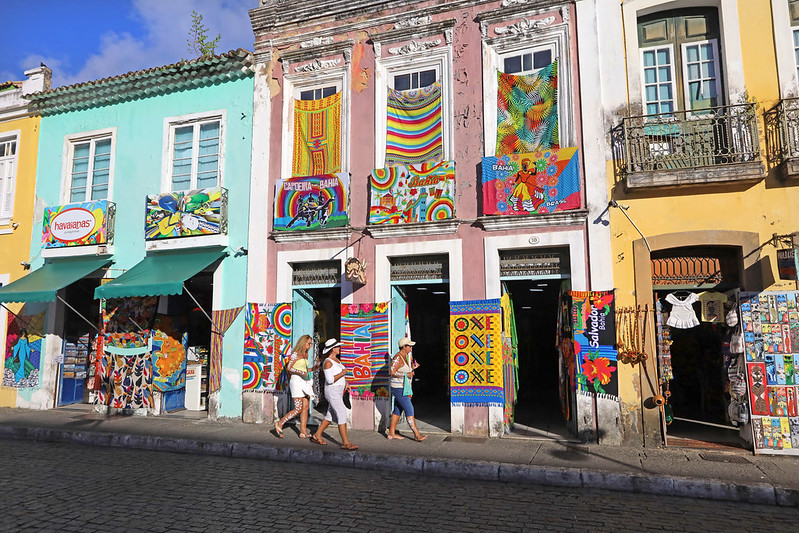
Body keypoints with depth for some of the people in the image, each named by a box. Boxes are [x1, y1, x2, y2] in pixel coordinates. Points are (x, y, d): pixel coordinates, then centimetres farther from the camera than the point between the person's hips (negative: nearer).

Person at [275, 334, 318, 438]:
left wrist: (314, 367, 7)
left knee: (305, 408, 3)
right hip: (296, 381, -8)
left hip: (305, 382, 8)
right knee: (298, 409, -9)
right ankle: (279, 424, 6)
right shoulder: (296, 354, -8)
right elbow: (289, 368, -13)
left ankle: (303, 432, 7)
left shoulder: (306, 354, 15)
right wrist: (302, 373, -19)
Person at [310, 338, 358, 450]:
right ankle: (345, 443, -9)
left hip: (338, 391, 10)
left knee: (331, 415, 15)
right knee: (342, 415, -12)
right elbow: (330, 380, -23)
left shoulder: (336, 359, 11)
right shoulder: (328, 362, -18)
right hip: (332, 391, -10)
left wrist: (345, 383, 11)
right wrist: (343, 373, -18)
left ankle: (317, 436, 27)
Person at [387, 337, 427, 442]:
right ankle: (416, 435, -8)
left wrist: (413, 367, 4)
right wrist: (406, 375, -22)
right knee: (409, 409, -10)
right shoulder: (397, 357, -17)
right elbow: (392, 372, -25)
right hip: (398, 387, -10)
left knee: (398, 409, 13)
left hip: (403, 386, 10)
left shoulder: (406, 356, 12)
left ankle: (391, 433, 20)